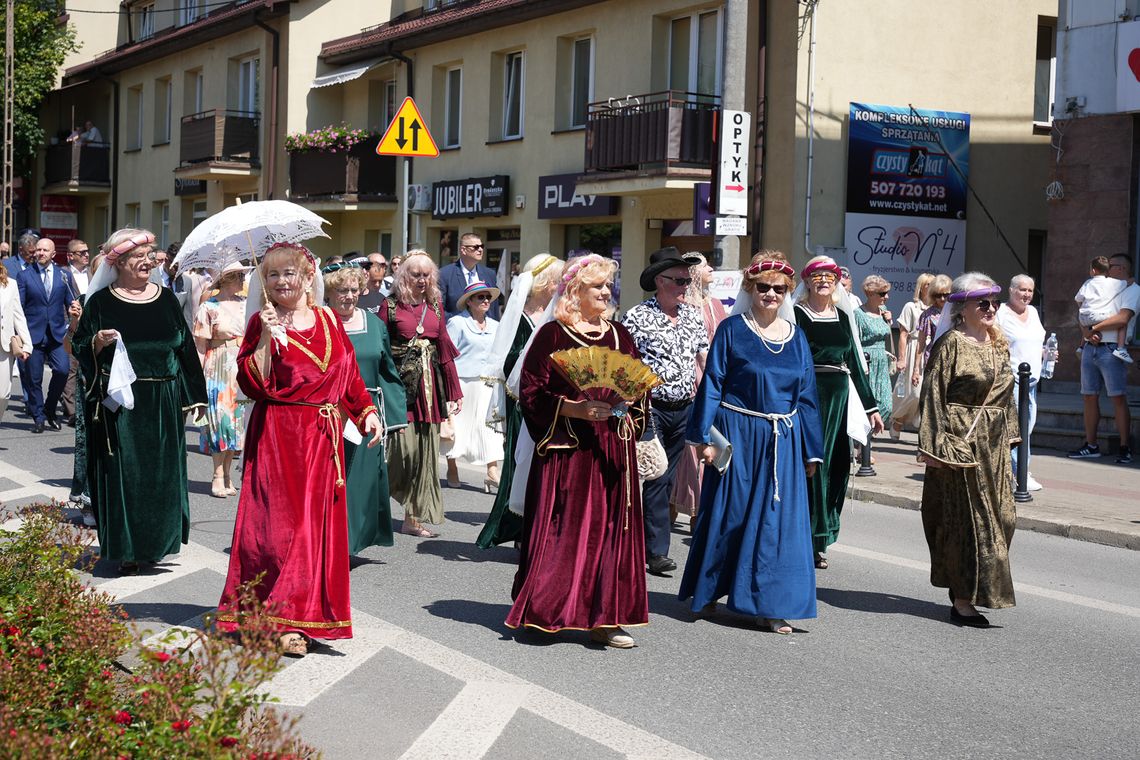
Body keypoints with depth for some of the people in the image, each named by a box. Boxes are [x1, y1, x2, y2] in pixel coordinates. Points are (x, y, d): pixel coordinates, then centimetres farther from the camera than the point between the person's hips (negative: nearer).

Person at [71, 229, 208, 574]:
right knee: (123, 474, -3)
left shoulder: (166, 299, 10)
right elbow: (80, 348, 3)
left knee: (163, 473, 5)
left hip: (164, 403, 3)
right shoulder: (101, 302, 0)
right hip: (120, 404, -3)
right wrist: (97, 342, -19)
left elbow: (185, 347, 14)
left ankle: (155, 542, 19)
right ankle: (125, 549, 4)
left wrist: (193, 395, 11)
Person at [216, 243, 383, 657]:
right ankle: (284, 621, -3)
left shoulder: (329, 321, 9)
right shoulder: (262, 323, -3)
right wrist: (267, 337, -20)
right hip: (277, 437, -4)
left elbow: (349, 374, 18)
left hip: (322, 437, 5)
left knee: (318, 522, 5)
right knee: (279, 522, -7)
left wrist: (367, 412, 11)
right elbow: (253, 385, -13)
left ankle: (301, 613, 15)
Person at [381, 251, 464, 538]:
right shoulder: (391, 305, -1)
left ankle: (413, 518, 12)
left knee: (425, 450, 5)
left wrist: (455, 391, 13)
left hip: (429, 385, 5)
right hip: (400, 382, -5)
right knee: (402, 446, -11)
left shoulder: (435, 305, 13)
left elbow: (445, 348, 14)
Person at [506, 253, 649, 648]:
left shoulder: (619, 334, 14)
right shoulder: (552, 334, -2)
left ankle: (604, 617, 7)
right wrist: (576, 409, -17)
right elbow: (531, 392, -6)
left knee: (611, 526, 2)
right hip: (567, 447, -5)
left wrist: (628, 412, -1)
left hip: (612, 447, 5)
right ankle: (545, 611, 8)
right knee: (563, 527, -4)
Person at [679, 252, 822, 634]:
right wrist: (705, 436, -10)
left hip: (782, 441, 3)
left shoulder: (795, 336, 9)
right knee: (728, 513, 5)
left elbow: (806, 396, 12)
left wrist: (811, 450, 11)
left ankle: (770, 606, 9)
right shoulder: (732, 330, -2)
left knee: (778, 518, 2)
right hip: (737, 435, -3)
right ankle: (708, 591, 23)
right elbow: (711, 385, -4)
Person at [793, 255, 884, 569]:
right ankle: (810, 540, -2)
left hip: (839, 395, 5)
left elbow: (855, 361, 17)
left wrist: (870, 407, 17)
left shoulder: (843, 316, 15)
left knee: (834, 464, 3)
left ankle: (819, 541, 11)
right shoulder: (796, 315, 0)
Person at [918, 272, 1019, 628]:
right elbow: (934, 394, -13)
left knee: (999, 515, 9)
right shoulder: (951, 343, -10)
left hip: (993, 444, 8)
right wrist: (934, 444, -18)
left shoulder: (997, 343, 12)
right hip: (961, 442, -8)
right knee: (966, 517, -4)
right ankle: (963, 599, 3)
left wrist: (1008, 435, 16)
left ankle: (968, 588, 23)